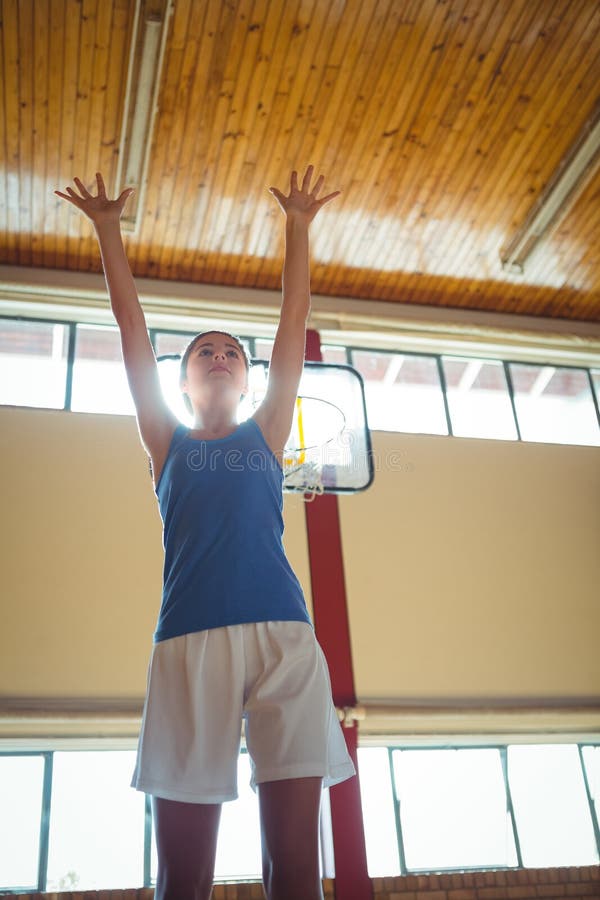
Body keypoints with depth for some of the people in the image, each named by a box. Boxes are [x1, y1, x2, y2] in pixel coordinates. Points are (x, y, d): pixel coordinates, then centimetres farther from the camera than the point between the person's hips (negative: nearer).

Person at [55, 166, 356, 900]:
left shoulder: (265, 435, 22)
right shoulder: (166, 442, 20)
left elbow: (294, 323, 24)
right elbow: (130, 324, 23)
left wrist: (298, 226, 28)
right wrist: (108, 229, 27)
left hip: (283, 633, 1)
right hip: (190, 638, 0)